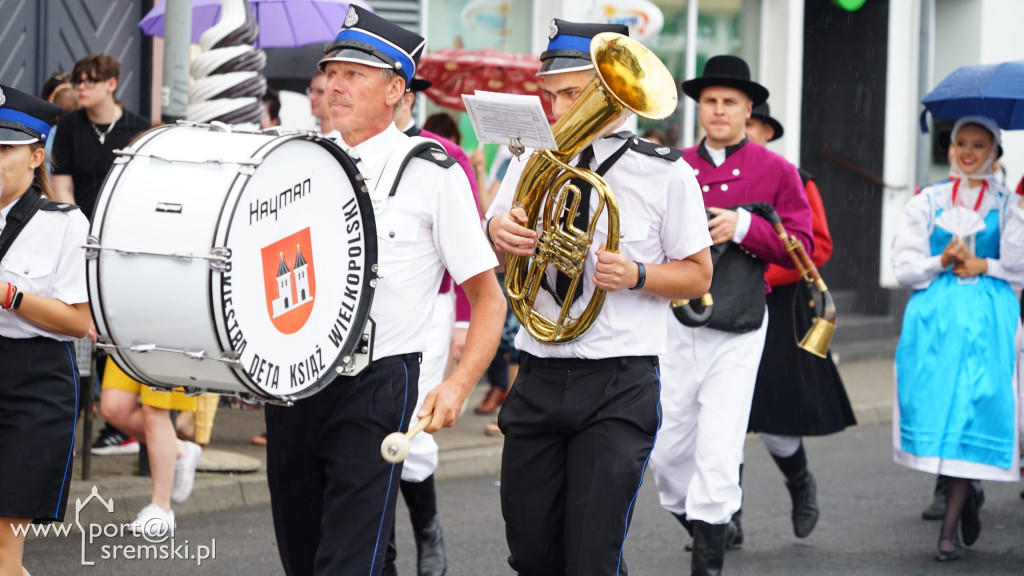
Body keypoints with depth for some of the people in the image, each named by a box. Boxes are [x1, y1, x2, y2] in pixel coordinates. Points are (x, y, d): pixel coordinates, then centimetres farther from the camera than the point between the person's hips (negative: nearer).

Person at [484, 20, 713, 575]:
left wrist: (635, 275, -16)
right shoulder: (533, 161, 9)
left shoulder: (664, 173, -1)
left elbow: (697, 274, 3)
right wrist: (498, 231, -11)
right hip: (539, 378, 4)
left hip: (620, 386, -4)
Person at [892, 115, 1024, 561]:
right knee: (934, 408, -5)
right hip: (933, 320, 1)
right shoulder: (926, 203, 11)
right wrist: (942, 262, -10)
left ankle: (951, 525, -7)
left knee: (973, 413, -9)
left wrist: (984, 266, -9)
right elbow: (905, 267, 6)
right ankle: (965, 500, 19)